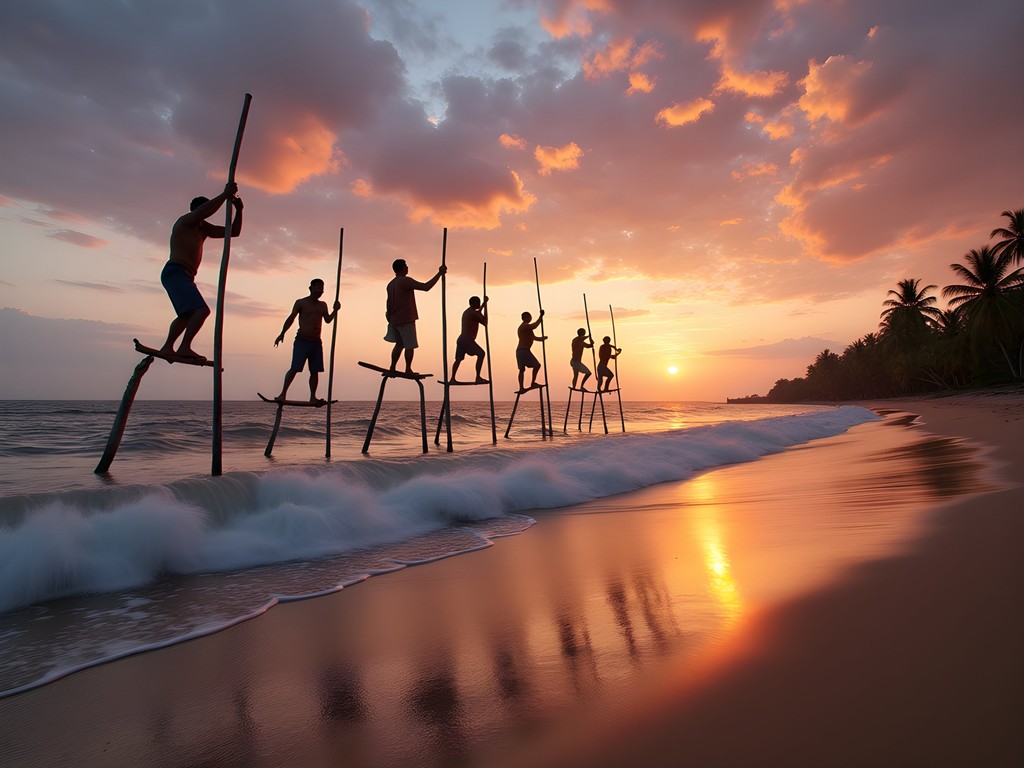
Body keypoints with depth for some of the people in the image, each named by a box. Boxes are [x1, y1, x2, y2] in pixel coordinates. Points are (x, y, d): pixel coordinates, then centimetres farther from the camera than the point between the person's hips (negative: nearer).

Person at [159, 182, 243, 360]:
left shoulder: (204, 228, 21)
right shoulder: (186, 220, -4)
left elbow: (234, 232, 20)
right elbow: (207, 210, -25)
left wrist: (238, 210, 6)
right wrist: (225, 194, -18)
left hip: (185, 276, 10)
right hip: (175, 272, -10)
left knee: (187, 315, 25)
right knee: (202, 310, -25)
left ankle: (167, 348, 33)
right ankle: (185, 347, -27)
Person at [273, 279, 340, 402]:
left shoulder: (323, 305, 16)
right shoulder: (301, 303, 2)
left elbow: (328, 320, 6)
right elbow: (291, 318, -2)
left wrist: (335, 310, -8)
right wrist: (282, 334, -8)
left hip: (316, 342, 5)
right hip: (302, 341, -5)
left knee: (315, 371, 3)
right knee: (294, 369, -11)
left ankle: (312, 397, 9)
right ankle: (283, 394, -5)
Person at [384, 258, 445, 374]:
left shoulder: (390, 284, 13)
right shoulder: (406, 281, -14)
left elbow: (389, 303, 17)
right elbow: (426, 287, -24)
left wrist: (390, 319, 25)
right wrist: (439, 273, -18)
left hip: (394, 320, 8)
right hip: (406, 320, -8)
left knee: (399, 344, 17)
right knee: (410, 345, 2)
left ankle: (392, 368, 16)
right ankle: (408, 369, 7)